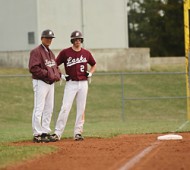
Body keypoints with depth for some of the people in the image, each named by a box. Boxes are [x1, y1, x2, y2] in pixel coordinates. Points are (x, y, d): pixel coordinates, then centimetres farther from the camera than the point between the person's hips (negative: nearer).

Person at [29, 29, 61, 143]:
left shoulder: (50, 53, 18)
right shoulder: (36, 52, -10)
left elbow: (55, 66, 24)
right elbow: (33, 68, -19)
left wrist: (58, 74, 3)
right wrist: (47, 73, -21)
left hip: (51, 83, 9)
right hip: (40, 83, -9)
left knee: (49, 109, 12)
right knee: (39, 109, -8)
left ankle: (45, 132, 19)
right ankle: (37, 135, -7)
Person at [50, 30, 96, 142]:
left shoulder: (86, 53, 7)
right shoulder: (65, 53, -2)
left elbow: (94, 65, 23)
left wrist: (90, 73, 5)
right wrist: (61, 75, -6)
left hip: (83, 83, 3)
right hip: (71, 83, -3)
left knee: (81, 109, 4)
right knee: (65, 108, -10)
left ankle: (78, 133, 11)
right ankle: (57, 133, -10)